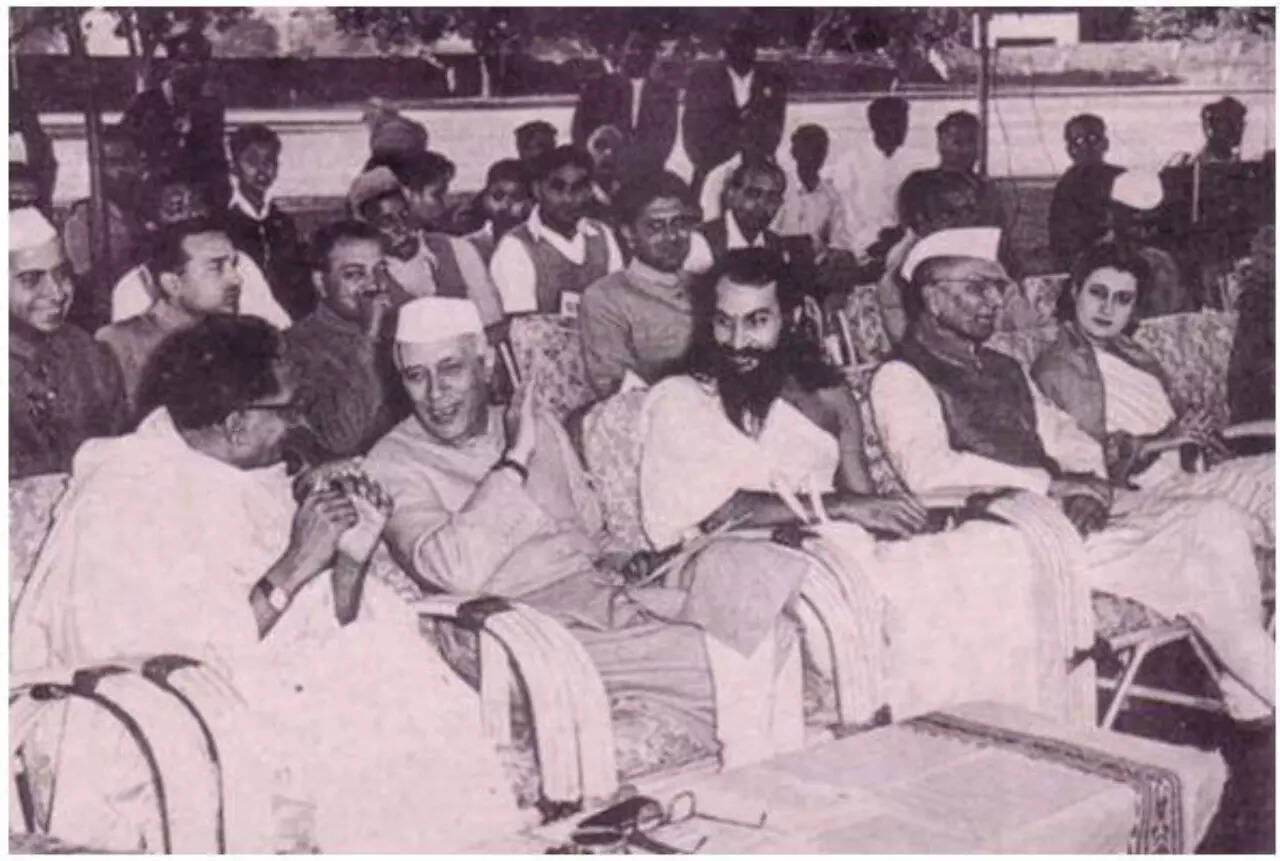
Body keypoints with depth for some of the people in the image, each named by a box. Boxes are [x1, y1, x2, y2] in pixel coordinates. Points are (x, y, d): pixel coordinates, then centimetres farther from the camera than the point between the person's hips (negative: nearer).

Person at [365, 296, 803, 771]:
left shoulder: (538, 426, 17)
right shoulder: (394, 466, -2)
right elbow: (458, 570, -20)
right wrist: (515, 461, -14)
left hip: (611, 594, 7)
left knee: (769, 631, -13)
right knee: (727, 665, -24)